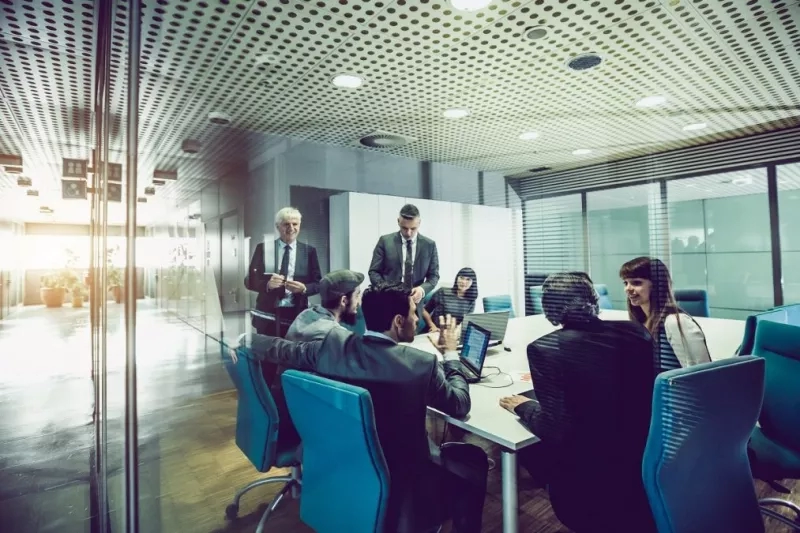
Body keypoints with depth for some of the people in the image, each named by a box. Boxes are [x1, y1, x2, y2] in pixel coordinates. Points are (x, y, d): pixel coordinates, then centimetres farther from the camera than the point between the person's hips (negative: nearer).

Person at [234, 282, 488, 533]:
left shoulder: (333, 344, -14)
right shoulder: (421, 364, -26)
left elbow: (286, 350, 4)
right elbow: (460, 404, -9)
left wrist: (246, 341, 22)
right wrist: (450, 353, 3)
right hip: (397, 483, -5)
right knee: (474, 460, 19)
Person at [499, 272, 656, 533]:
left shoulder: (545, 347, -21)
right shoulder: (636, 331, -6)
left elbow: (555, 430, -21)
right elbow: (643, 394, 8)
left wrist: (522, 407, -2)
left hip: (594, 467, -5)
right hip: (644, 453, 6)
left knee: (525, 447, 19)